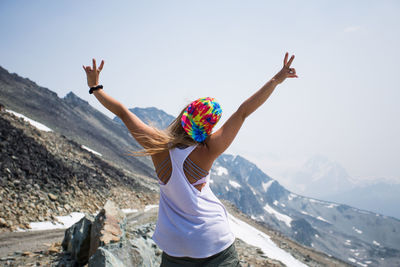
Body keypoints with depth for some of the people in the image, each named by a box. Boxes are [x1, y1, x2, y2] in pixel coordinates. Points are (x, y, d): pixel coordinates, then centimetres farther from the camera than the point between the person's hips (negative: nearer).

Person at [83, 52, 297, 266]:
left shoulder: (159, 147, -14)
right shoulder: (206, 153, -20)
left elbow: (122, 113, -5)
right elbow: (243, 112, -18)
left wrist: (95, 87, 7)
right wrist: (276, 79, -15)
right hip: (214, 243, -3)